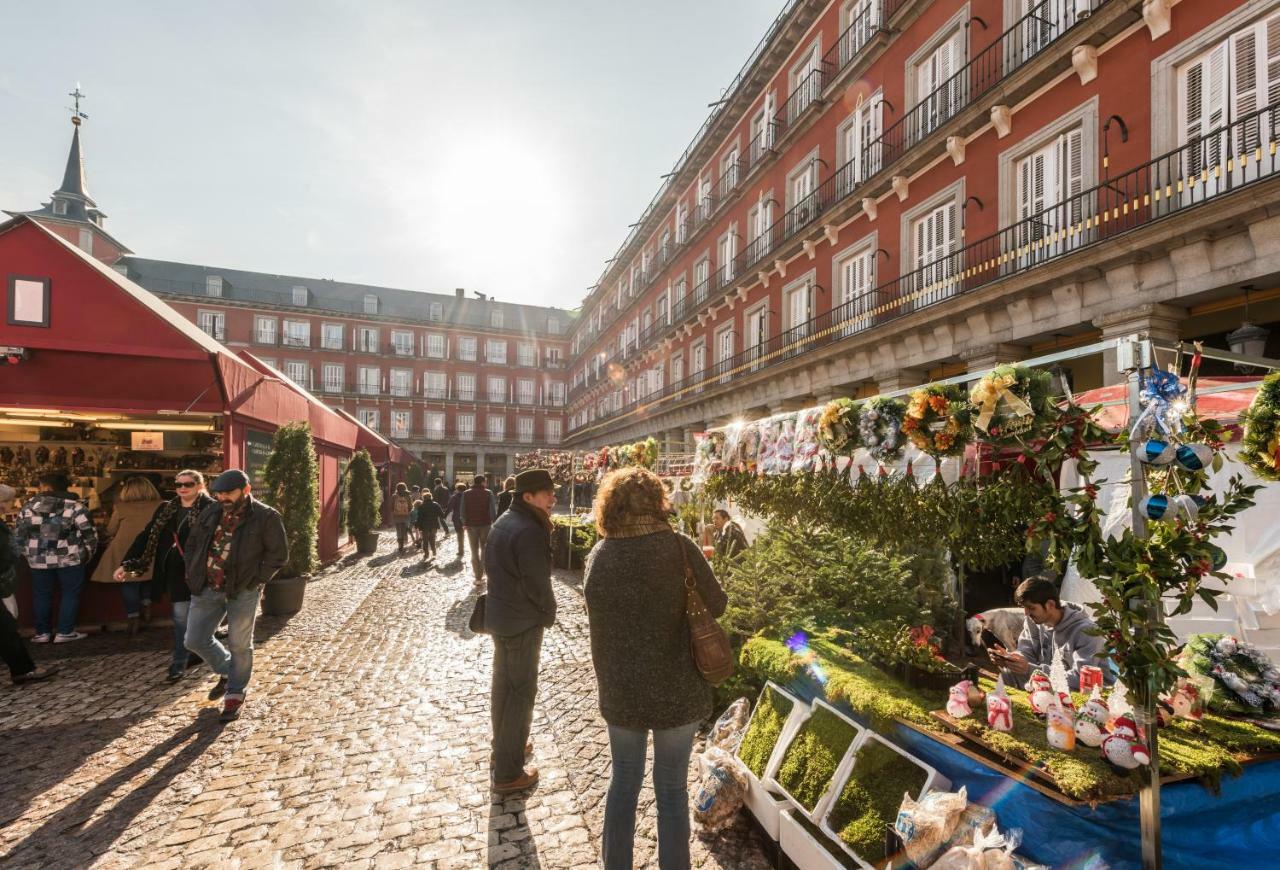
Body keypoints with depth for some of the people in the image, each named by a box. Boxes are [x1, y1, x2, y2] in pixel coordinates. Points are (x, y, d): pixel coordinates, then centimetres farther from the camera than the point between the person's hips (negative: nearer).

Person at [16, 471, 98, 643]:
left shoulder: (28, 507, 1)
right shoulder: (74, 506, -10)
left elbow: (18, 534, 7)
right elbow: (89, 533, -9)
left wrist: (27, 553, 19)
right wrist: (88, 554, 6)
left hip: (38, 560, 3)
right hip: (69, 559, -3)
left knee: (42, 595, 15)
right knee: (70, 594, 7)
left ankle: (42, 633, 20)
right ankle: (65, 632, 8)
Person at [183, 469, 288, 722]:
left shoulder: (265, 517, -11)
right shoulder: (210, 513, 5)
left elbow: (278, 554, -8)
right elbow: (193, 543, 19)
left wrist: (255, 580, -13)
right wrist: (193, 573, 8)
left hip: (242, 592, -5)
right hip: (207, 588, 5)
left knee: (239, 645, 7)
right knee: (196, 640, 9)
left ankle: (236, 693, 27)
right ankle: (227, 672, 36)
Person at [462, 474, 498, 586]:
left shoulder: (466, 494, -1)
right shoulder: (488, 493, -7)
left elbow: (463, 510, -2)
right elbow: (493, 509, -10)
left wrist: (464, 523, 8)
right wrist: (494, 522, -3)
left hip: (471, 525, 1)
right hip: (485, 525, -1)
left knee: (474, 551, 8)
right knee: (484, 549, 16)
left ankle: (478, 577, 6)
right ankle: (482, 572, 11)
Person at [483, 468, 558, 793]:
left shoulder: (503, 521, 5)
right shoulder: (530, 531, -25)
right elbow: (537, 583, -23)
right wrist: (550, 613, -6)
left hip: (499, 612, 10)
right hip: (523, 622, -10)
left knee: (503, 682, 22)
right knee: (521, 692, 2)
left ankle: (504, 746, 40)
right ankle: (508, 773, 12)